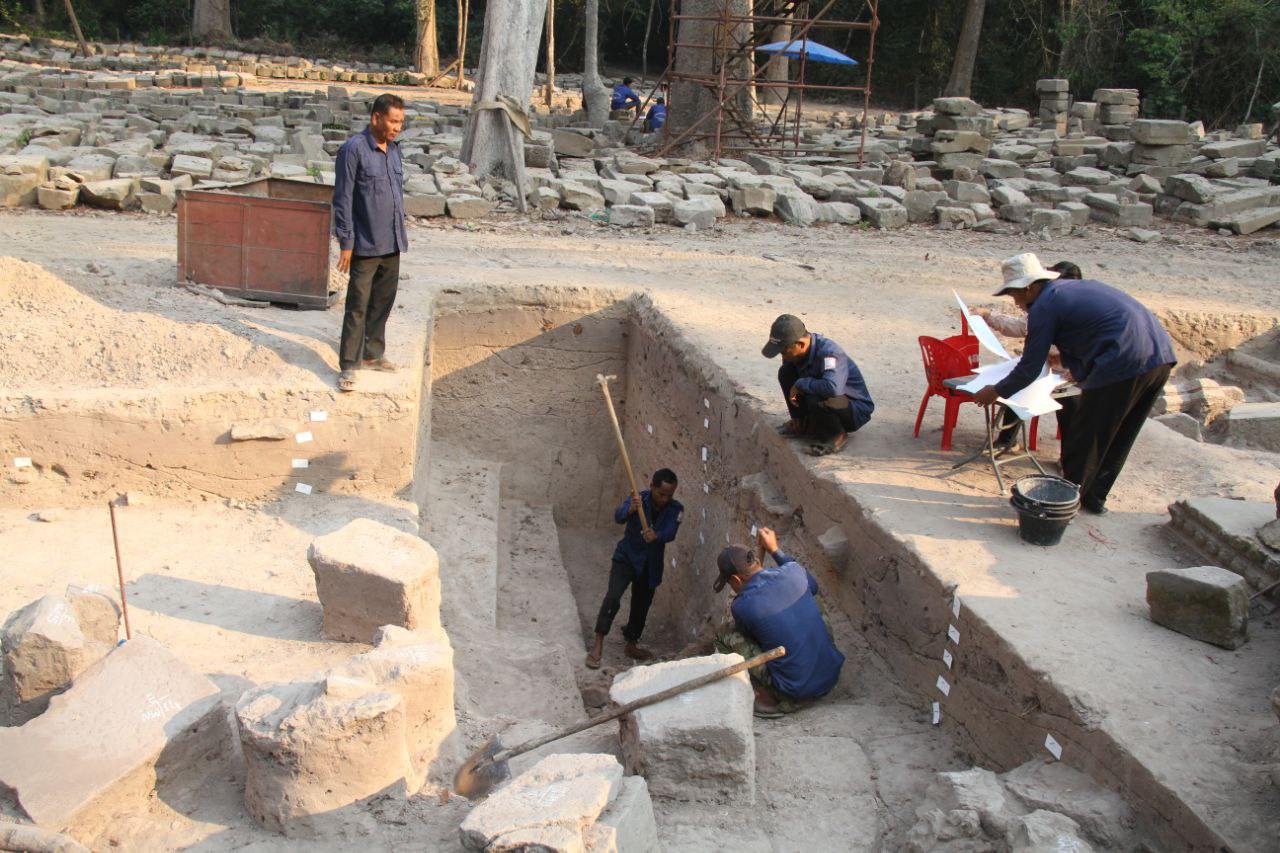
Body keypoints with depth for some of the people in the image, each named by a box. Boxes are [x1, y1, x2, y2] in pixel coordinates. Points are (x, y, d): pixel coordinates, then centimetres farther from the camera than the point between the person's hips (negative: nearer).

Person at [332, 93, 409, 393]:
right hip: (365, 245, -7)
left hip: (392, 245, 7)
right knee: (358, 306, -5)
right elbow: (343, 199, -13)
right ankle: (347, 366, 1)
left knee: (383, 302, 15)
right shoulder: (353, 149, -12)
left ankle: (372, 354, 29)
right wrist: (346, 243, -15)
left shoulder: (393, 150, 10)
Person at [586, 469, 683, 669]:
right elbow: (618, 517, -33)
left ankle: (631, 645, 35)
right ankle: (597, 646, -16)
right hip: (626, 558, -3)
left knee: (641, 605, 14)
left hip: (651, 565, 3)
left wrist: (656, 536, -48)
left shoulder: (676, 509, -11)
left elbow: (670, 533, -27)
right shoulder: (638, 499, -16)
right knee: (613, 597, -20)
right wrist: (630, 510, -54)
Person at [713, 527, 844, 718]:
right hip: (832, 676, 5)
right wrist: (774, 550, 26)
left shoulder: (741, 607, -17)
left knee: (725, 635, 4)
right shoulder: (793, 571, -4)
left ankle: (768, 700, 2)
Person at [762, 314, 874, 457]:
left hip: (856, 410, -8)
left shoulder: (828, 353, -33)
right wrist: (797, 417, 3)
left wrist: (801, 384, -34)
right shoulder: (794, 351, -9)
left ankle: (837, 435, -9)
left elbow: (832, 387, -50)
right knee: (786, 372, -6)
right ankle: (802, 425, 9)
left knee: (816, 400, -38)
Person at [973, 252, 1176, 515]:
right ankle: (1094, 497, 32)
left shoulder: (1044, 306, -2)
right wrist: (1072, 365, 51)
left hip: (1122, 365, -9)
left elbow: (1029, 370, 1)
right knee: (1118, 438, 20)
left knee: (1083, 441, 6)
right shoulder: (1080, 287, 23)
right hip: (1160, 358, 9)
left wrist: (996, 392, 15)